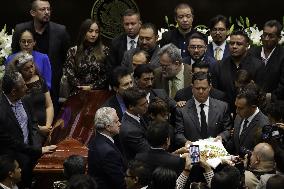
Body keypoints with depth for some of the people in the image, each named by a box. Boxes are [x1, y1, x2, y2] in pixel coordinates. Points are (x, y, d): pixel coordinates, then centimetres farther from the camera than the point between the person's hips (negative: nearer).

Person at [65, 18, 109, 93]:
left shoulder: (104, 51, 9)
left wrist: (92, 87, -4)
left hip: (98, 92, 0)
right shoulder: (73, 51, 10)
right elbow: (69, 74, 4)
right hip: (78, 92, 0)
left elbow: (107, 74, 5)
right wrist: (83, 88, -6)